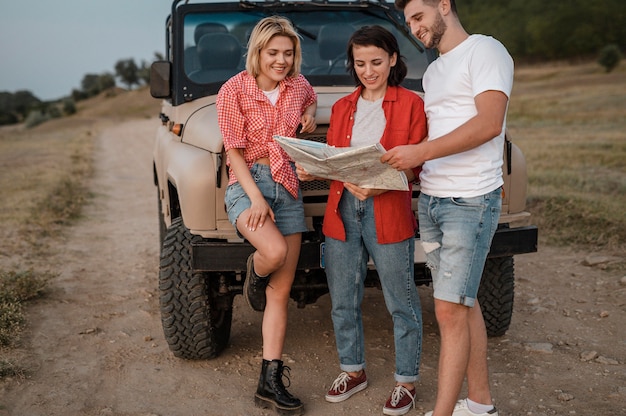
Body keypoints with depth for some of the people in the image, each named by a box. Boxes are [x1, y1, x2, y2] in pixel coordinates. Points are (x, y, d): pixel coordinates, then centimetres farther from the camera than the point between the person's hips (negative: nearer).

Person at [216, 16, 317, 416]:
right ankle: (254, 272, 7)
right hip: (246, 185, -4)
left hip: (287, 188, 4)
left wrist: (311, 113, 6)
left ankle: (270, 383, 9)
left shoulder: (298, 85, 5)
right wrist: (256, 198, -20)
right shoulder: (234, 90, -7)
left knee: (281, 292, 1)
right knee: (275, 251, -33)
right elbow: (234, 151, -9)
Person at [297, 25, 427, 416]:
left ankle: (406, 381, 19)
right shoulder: (342, 107, 14)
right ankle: (354, 370, 30)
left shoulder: (411, 104, 0)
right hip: (342, 211, 5)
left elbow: (415, 166, -6)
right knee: (344, 300, 12)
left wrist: (378, 186, -21)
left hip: (389, 213, -4)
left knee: (401, 302, 3)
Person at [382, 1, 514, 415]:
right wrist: (403, 163, 3)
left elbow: (488, 124, -20)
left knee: (450, 309, -9)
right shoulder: (433, 72, 20)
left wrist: (420, 152, -23)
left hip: (471, 201, -8)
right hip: (430, 199, 8)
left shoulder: (485, 51, -6)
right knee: (464, 304, 12)